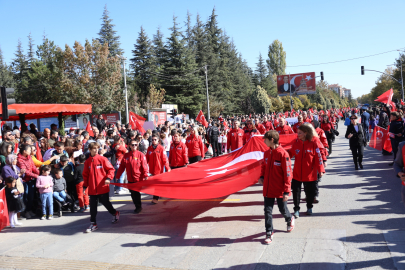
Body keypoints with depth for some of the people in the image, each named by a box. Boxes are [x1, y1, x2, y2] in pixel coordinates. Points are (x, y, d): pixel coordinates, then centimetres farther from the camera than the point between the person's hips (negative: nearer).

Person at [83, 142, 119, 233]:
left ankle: (115, 213, 38)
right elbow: (85, 175, 12)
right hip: (92, 189, 3)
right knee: (93, 206, 4)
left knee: (105, 203, 11)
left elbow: (111, 169, -3)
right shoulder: (87, 162, 4)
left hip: (103, 187, -2)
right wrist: (85, 186, 8)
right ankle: (93, 224, 14)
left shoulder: (102, 159, -5)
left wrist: (108, 178, -18)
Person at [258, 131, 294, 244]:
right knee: (267, 211, 4)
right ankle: (269, 233, 15)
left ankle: (290, 220, 46)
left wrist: (287, 191, -16)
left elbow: (287, 173, -16)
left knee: (283, 209, 15)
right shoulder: (266, 153, 2)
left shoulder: (283, 154, -18)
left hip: (280, 190, -5)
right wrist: (261, 177, -2)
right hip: (268, 189, 5)